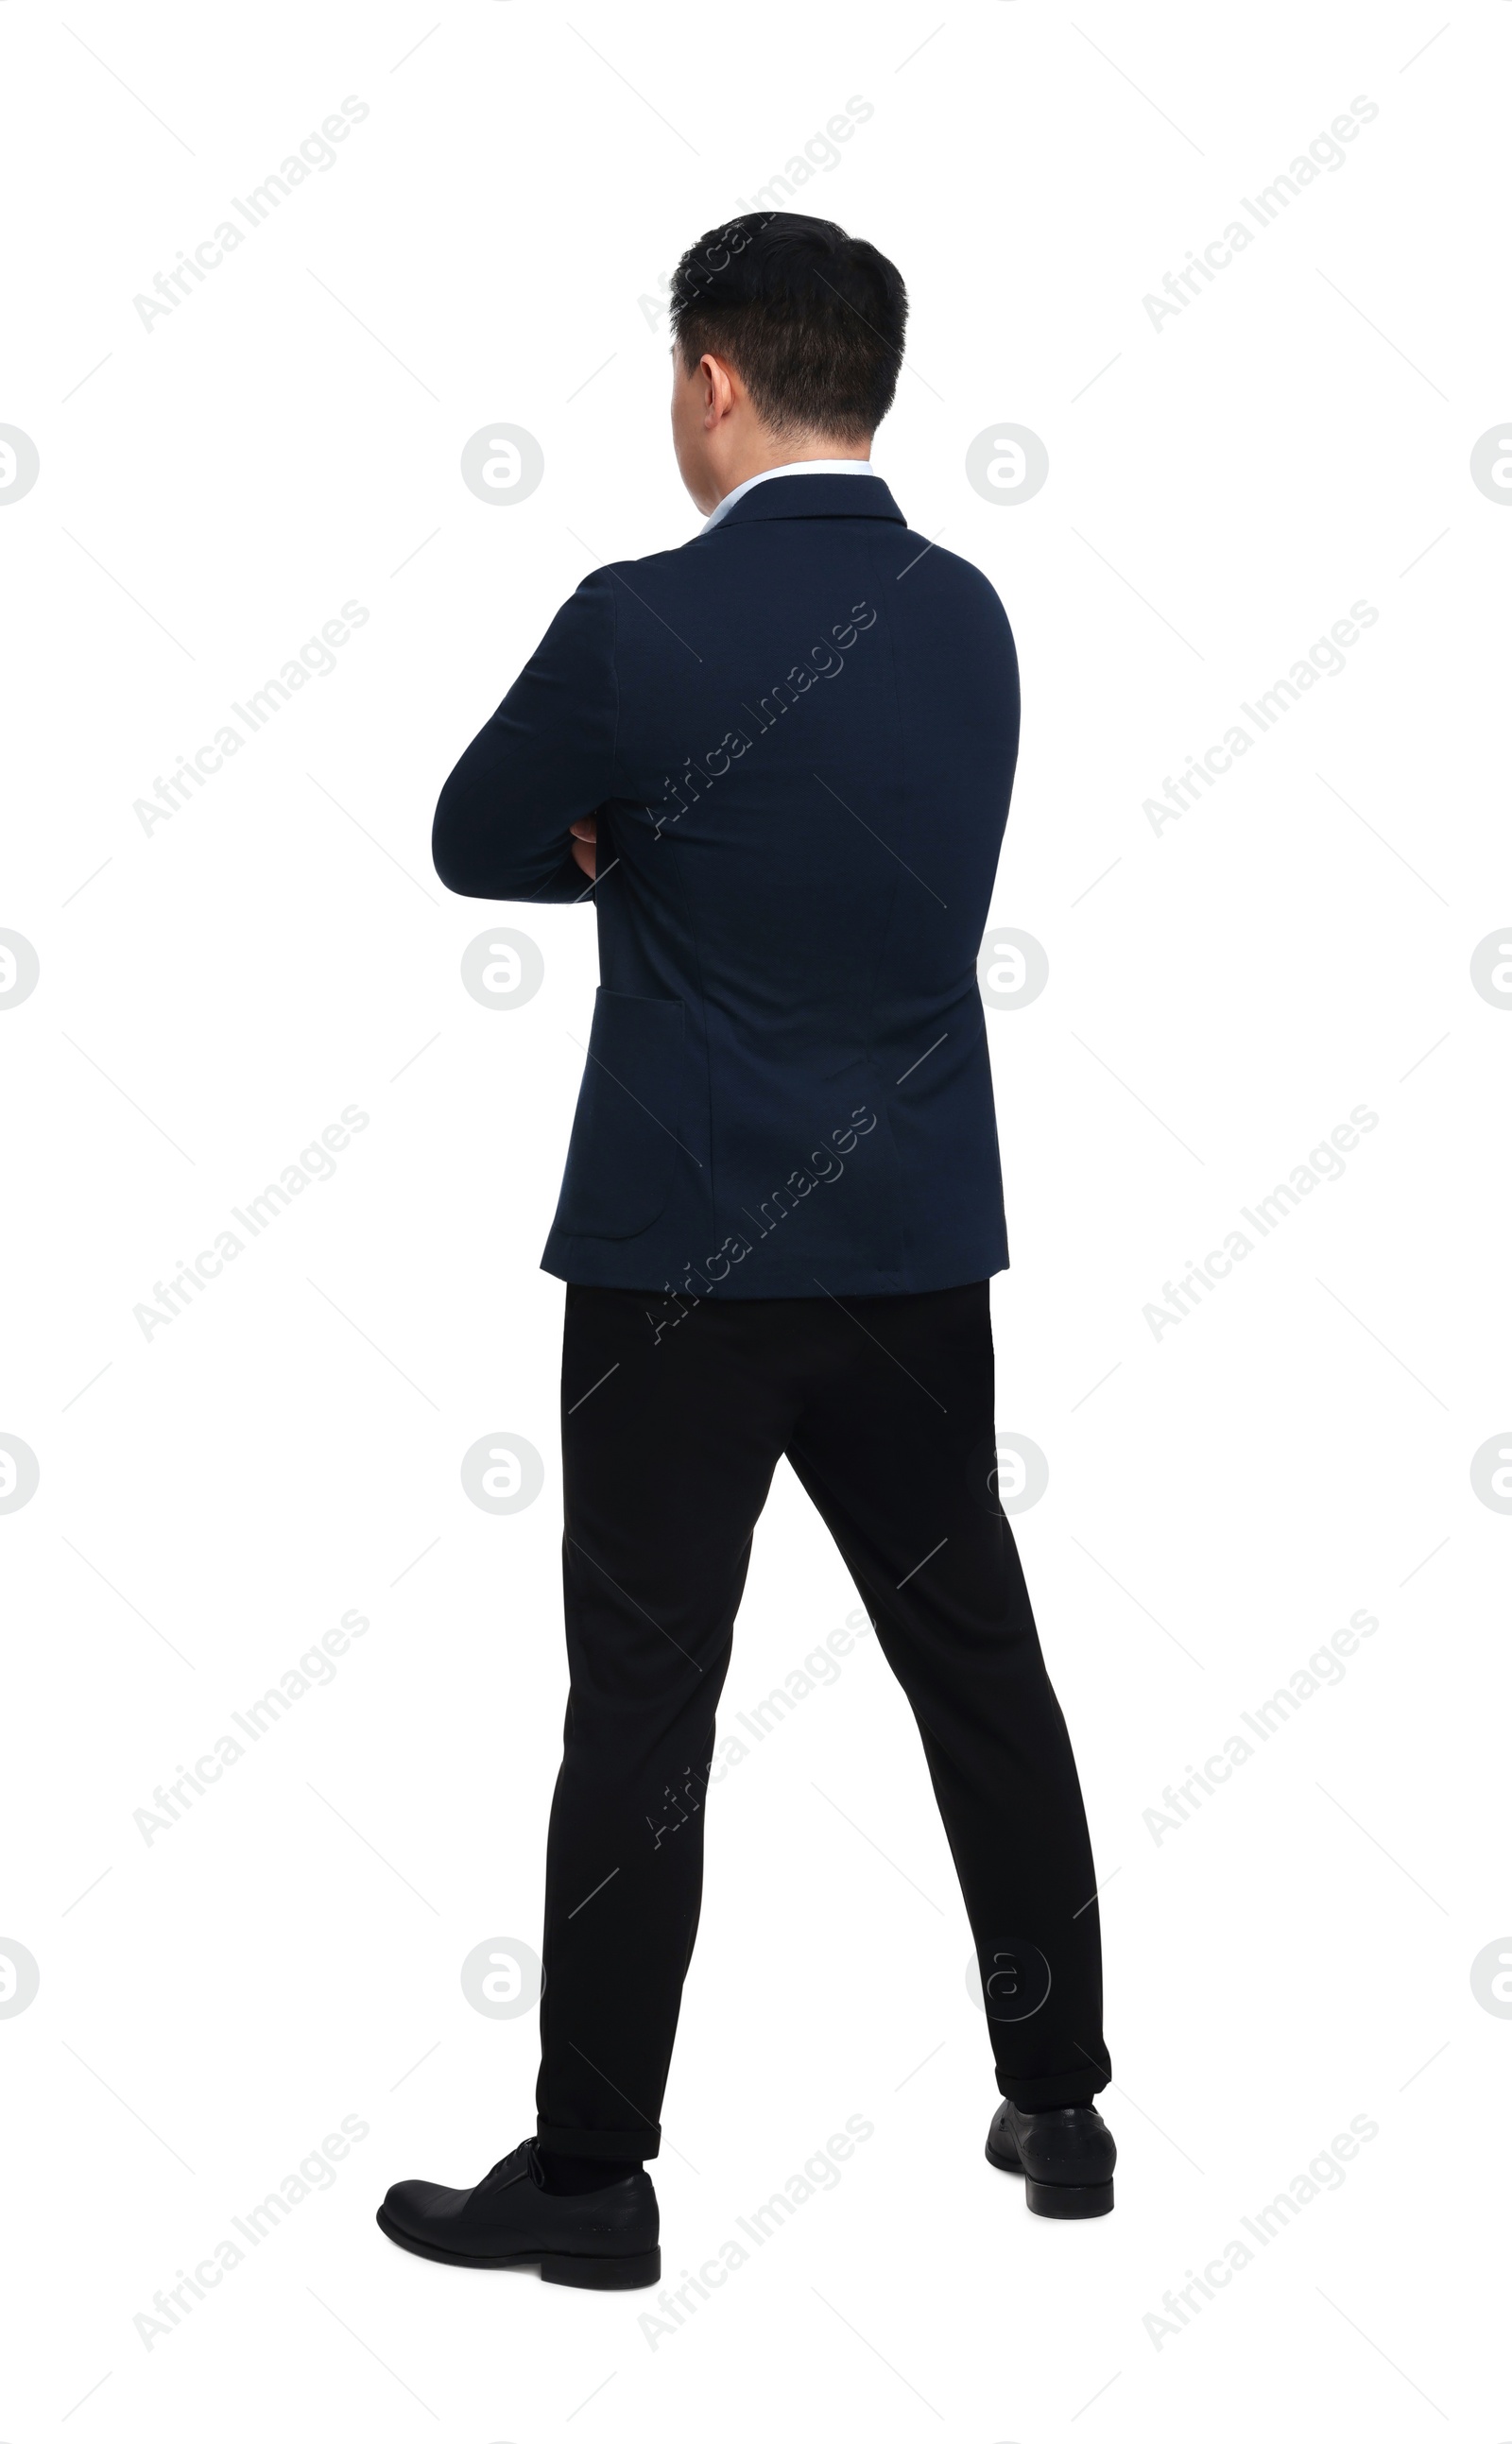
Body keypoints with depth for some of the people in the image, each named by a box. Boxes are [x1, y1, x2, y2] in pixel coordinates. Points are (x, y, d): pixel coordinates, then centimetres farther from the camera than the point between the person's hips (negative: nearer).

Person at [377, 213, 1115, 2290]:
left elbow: (479, 847, -1)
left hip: (689, 1253, -6)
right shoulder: (970, 618, 5)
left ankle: (592, 2172, 13)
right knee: (982, 1666, 14)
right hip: (922, 1237, 6)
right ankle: (1062, 2108, 26)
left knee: (643, 1710, 2)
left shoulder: (645, 623, -14)